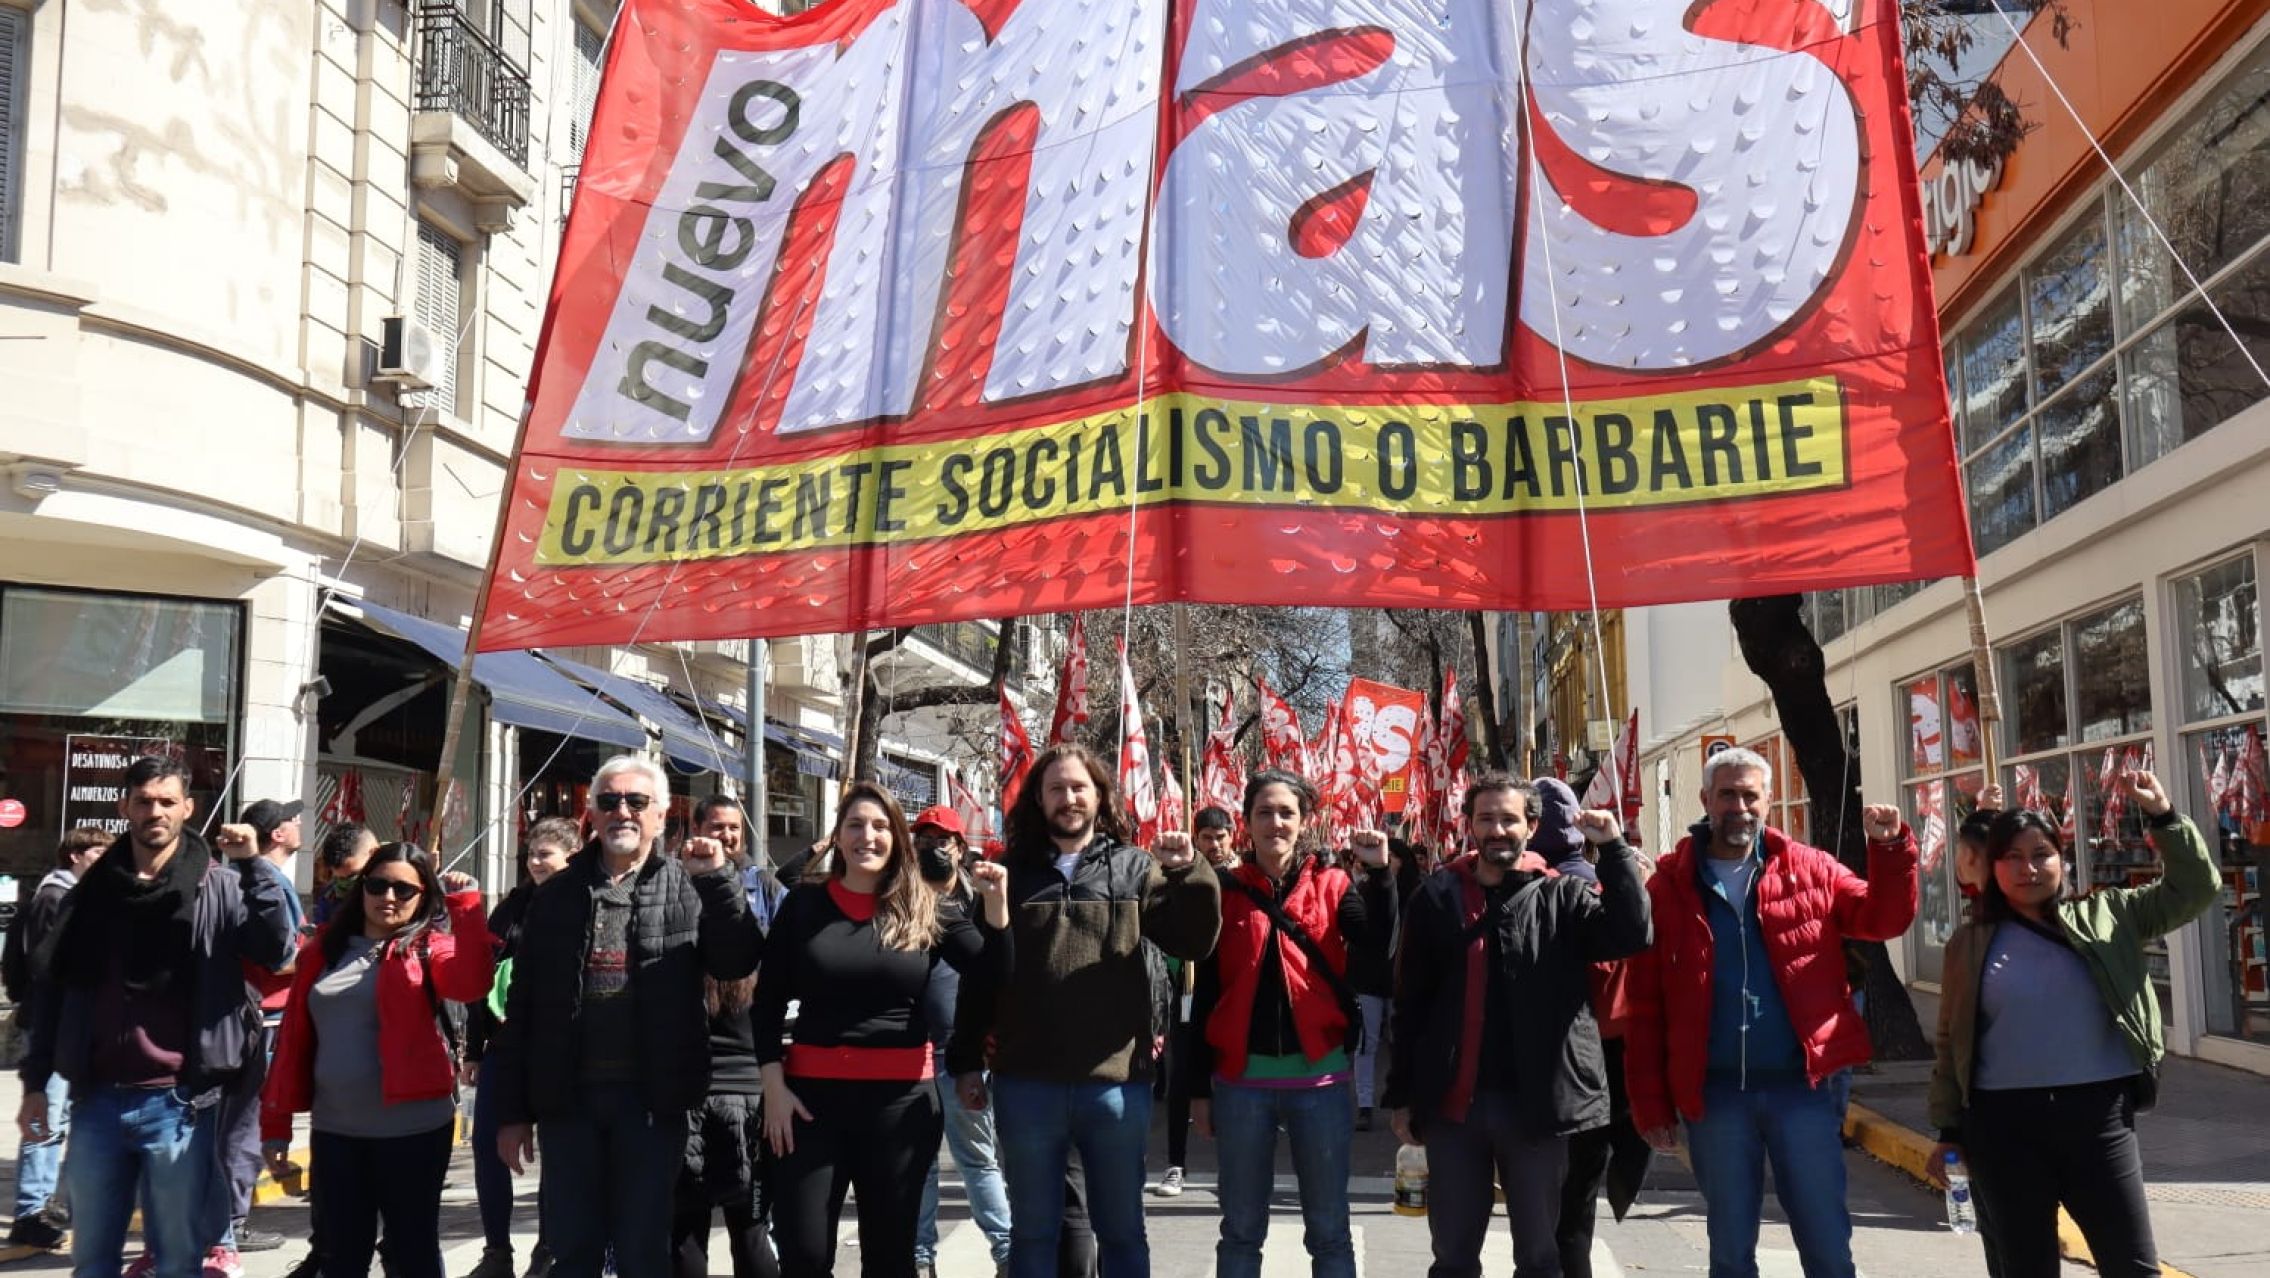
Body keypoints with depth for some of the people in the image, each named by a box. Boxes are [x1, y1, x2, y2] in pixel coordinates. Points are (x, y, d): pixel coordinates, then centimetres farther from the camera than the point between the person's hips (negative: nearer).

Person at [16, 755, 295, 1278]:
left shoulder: (219, 886, -1)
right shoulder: (93, 890, 8)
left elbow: (277, 950, -15)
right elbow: (55, 988, 13)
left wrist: (252, 866, -23)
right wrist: (35, 1081, 10)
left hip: (177, 1103, -3)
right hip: (97, 1100, 3)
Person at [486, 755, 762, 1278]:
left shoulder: (689, 889, 3)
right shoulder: (557, 895, 8)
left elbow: (738, 963, -11)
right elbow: (521, 1005, 7)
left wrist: (717, 880, -20)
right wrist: (511, 1110, 3)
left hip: (652, 1100, -2)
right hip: (568, 1098, 2)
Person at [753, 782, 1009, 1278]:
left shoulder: (926, 909, 3)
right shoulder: (804, 903, 3)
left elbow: (993, 981, -3)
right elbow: (768, 1001, 4)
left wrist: (996, 906, -15)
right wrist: (774, 1085, -5)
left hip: (902, 1097, 0)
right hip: (811, 1090, 0)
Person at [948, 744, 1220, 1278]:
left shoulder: (1136, 869, 5)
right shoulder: (1010, 873, 6)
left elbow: (1192, 943, -3)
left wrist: (1191, 875, -19)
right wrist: (966, 1061, 4)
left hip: (1116, 1083, 0)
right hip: (1026, 1084, 1)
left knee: (1121, 1230, 12)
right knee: (1032, 1231, 12)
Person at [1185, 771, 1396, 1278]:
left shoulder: (1333, 886, 4)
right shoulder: (1226, 891, 4)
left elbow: (1379, 949, -13)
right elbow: (1206, 993, 5)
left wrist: (1378, 873, -21)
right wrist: (1199, 1085, 3)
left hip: (1319, 1078, 0)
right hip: (1242, 1081, 0)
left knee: (1328, 1229, 7)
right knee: (1241, 1228, 9)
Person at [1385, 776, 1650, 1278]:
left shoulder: (1561, 896, 2)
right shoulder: (1438, 897, 4)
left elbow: (1633, 934, -14)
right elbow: (1410, 1002, 4)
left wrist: (1613, 848, -18)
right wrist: (1401, 1096, 2)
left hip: (1535, 1102, -1)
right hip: (1453, 1103, 1)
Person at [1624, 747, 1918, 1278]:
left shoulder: (1808, 869, 4)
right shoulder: (1669, 885, 0)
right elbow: (1646, 1003, -1)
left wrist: (1891, 849, -13)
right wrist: (1651, 1102, -4)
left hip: (1804, 1085, 0)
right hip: (1715, 1093, 0)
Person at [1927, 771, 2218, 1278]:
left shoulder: (2104, 917, 6)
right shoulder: (1970, 944, 5)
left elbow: (2194, 890, 4)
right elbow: (1953, 1042, 8)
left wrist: (2162, 818, -8)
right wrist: (1950, 1130, 7)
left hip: (2099, 1116, 0)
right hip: (2005, 1124, 0)